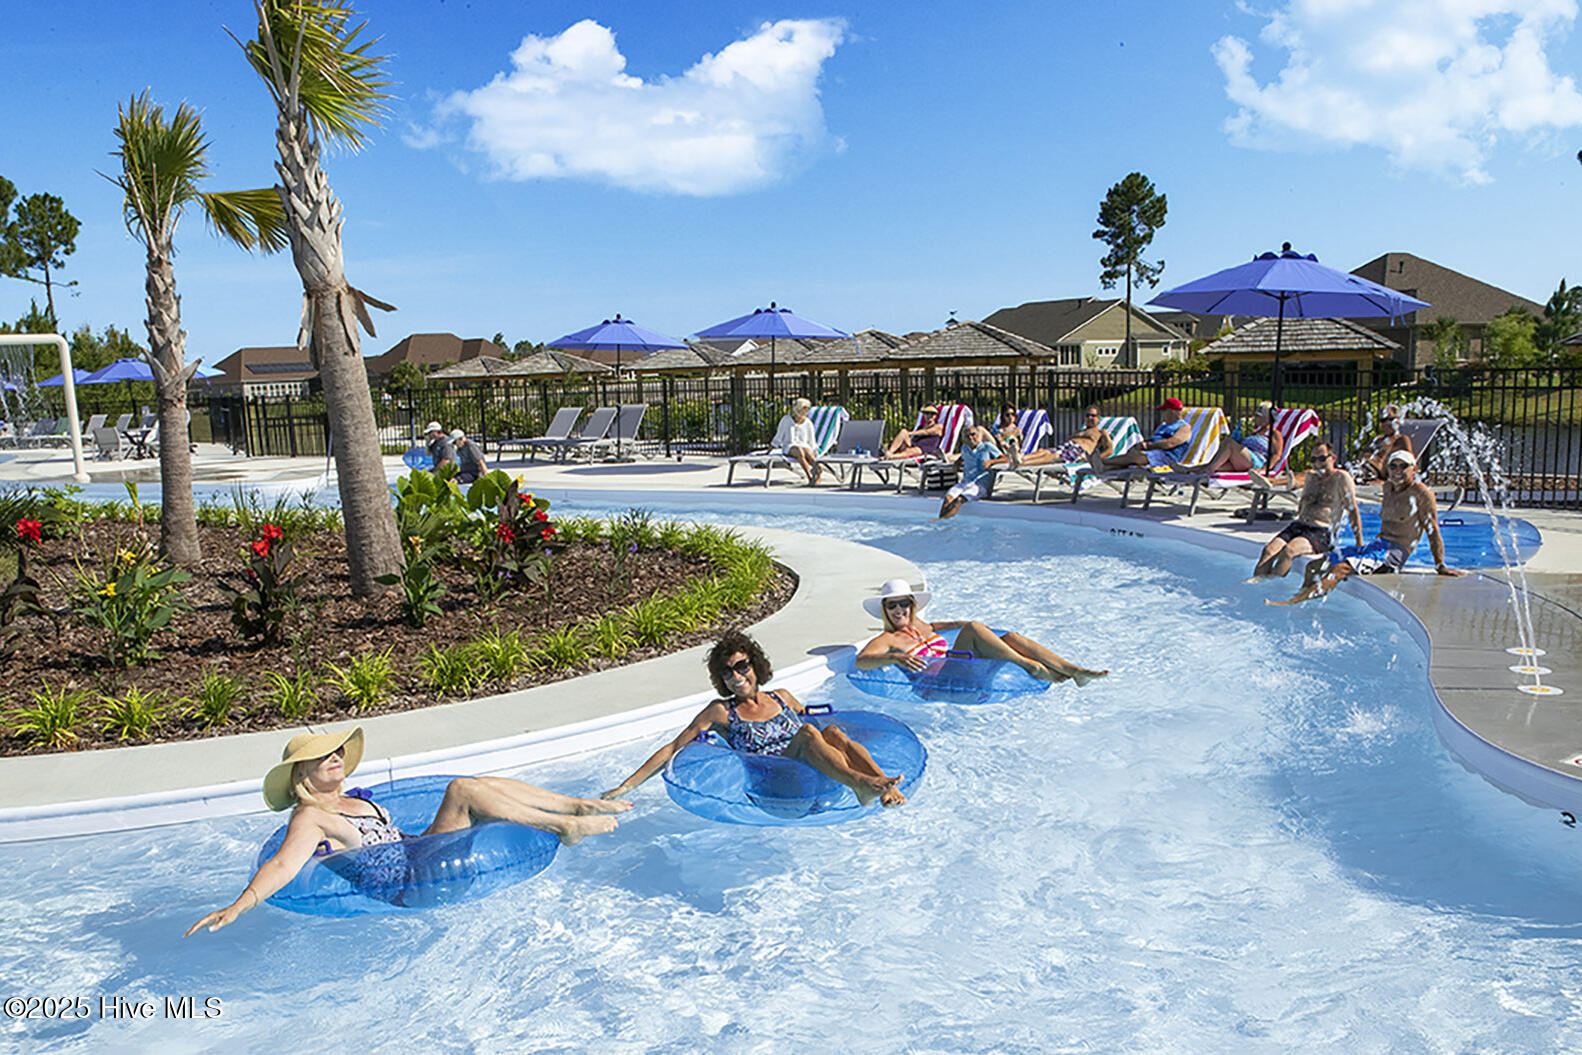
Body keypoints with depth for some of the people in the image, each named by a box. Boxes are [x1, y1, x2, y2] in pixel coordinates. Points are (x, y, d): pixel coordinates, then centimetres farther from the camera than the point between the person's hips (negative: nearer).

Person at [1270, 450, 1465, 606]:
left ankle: (1293, 601, -44)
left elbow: (1433, 531, -4)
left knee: (1341, 569, -33)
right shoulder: (1388, 487, 17)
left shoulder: (1421, 493, -4)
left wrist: (1440, 566, -5)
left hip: (1394, 553, -9)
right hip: (1377, 544, 9)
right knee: (1314, 566, -4)